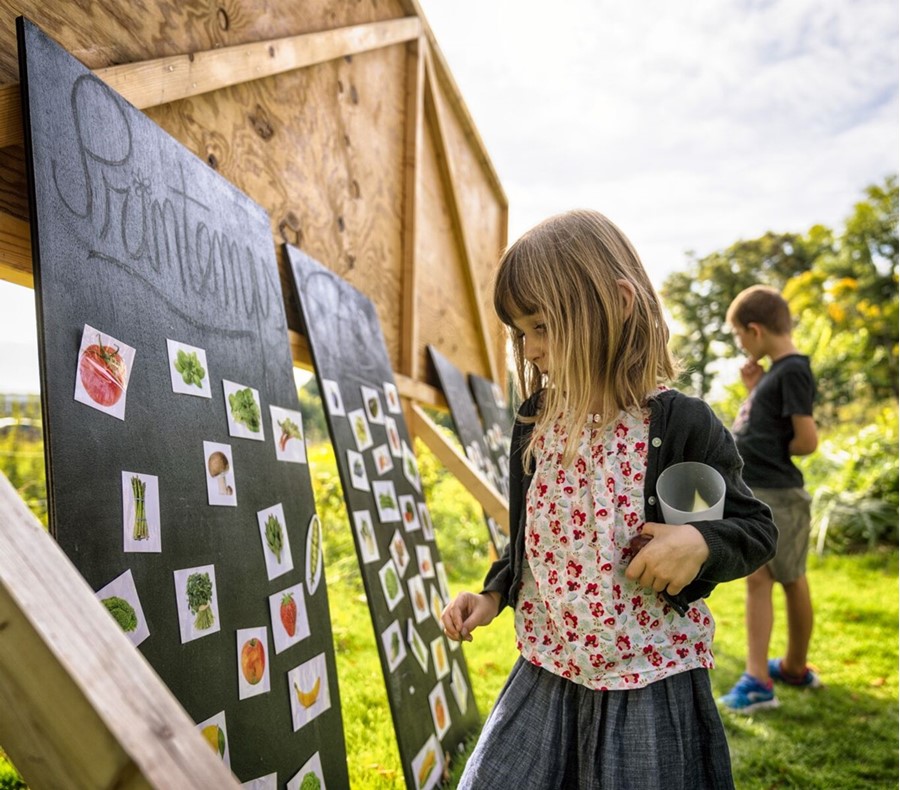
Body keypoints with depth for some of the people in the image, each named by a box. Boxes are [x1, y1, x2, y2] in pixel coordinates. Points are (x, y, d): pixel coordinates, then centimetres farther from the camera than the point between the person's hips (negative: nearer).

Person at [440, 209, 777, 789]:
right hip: (547, 671, 5)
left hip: (650, 679, -4)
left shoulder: (681, 425, -15)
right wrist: (493, 595, 6)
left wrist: (700, 544, -24)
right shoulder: (538, 424, 2)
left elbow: (757, 528, -5)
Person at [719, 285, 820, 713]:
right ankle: (757, 677, 17)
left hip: (777, 496, -9)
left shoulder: (792, 371, -16)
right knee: (757, 580, 10)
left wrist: (769, 456, -3)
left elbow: (807, 440, -19)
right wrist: (752, 388, 5)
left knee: (791, 581, 6)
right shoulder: (774, 370, 12)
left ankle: (795, 667, 19)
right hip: (750, 492, 9)